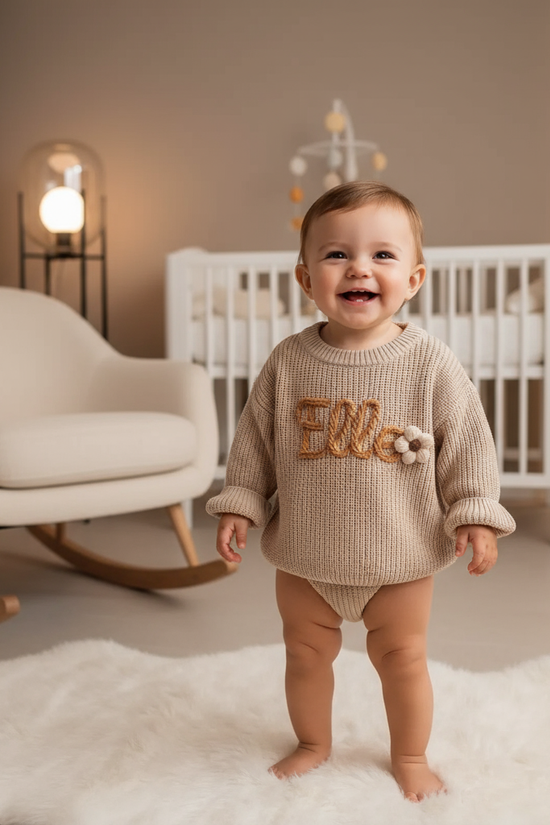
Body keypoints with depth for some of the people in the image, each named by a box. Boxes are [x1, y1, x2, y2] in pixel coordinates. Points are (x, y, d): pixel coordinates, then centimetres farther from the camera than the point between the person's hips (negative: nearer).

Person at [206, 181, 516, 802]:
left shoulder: (432, 364, -12)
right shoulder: (288, 362, -8)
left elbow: (467, 441, -5)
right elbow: (255, 438, 2)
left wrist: (476, 514, -8)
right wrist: (239, 504, 1)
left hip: (401, 553, -1)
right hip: (304, 554, 2)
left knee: (402, 658, 13)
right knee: (305, 653, 17)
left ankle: (410, 755, 37)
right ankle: (312, 743, 42)